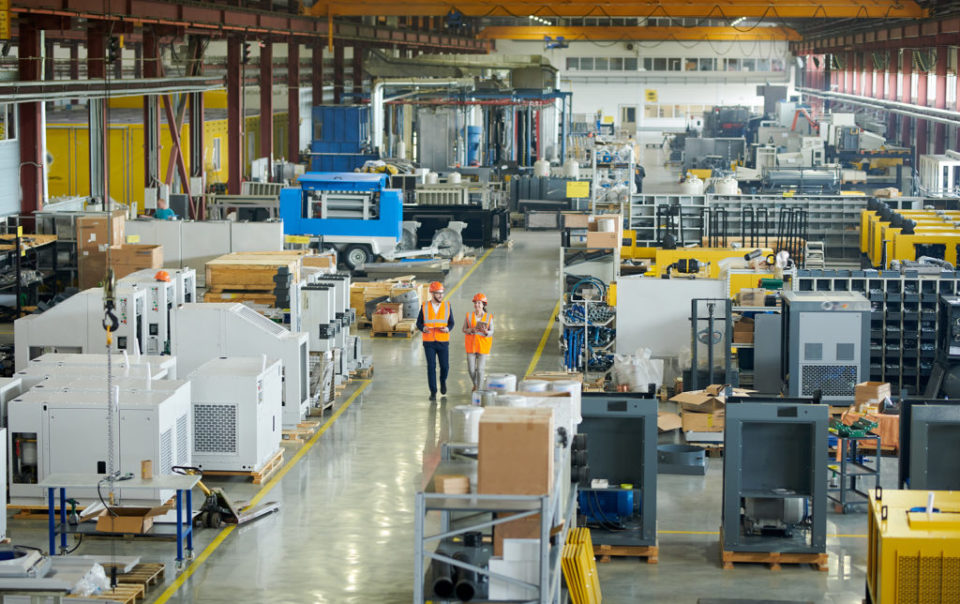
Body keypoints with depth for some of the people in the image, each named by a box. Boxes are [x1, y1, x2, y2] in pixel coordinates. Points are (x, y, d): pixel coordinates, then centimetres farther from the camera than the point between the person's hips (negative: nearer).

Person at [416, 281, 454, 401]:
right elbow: (419, 323, 3)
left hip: (443, 342, 1)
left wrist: (447, 329, -19)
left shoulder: (447, 306, 0)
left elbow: (451, 323, 5)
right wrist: (424, 329, -20)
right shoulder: (424, 307, -2)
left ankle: (443, 381, 37)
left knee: (445, 366, 3)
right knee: (431, 367, -5)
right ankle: (433, 392, 5)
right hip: (429, 342, -1)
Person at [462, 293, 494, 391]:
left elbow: (491, 332, -1)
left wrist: (486, 332, -23)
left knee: (480, 369, -6)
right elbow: (464, 330, 2)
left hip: (483, 345, -2)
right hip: (471, 345, 2)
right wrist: (472, 329, -18)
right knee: (471, 369, 2)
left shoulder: (488, 317, -5)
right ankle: (475, 384, 33)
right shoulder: (469, 316, -2)